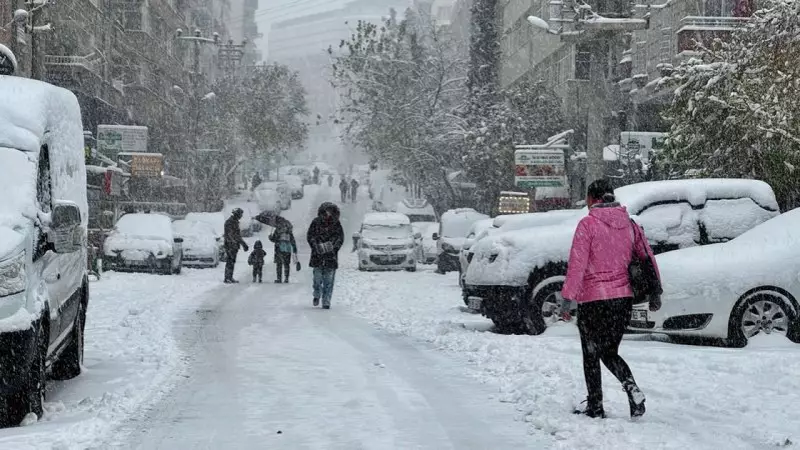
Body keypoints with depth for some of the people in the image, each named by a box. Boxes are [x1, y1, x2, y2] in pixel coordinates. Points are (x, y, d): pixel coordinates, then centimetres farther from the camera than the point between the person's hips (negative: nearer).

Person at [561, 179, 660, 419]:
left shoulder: (588, 224, -9)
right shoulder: (629, 224, 8)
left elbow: (577, 263, -14)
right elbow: (647, 258, 10)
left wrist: (568, 296, -13)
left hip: (593, 299, -5)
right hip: (624, 297, 5)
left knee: (591, 354, 9)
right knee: (610, 352, 17)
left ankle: (595, 406, 13)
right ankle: (632, 388, -7)